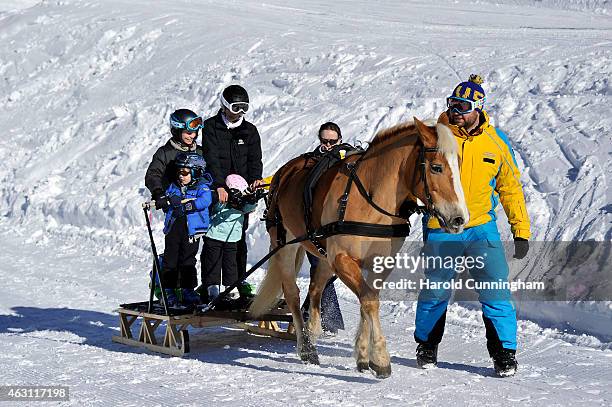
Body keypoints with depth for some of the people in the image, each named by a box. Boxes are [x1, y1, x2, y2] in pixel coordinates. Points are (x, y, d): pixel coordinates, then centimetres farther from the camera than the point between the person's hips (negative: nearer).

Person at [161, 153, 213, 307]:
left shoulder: (201, 188, -2)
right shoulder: (174, 186, 13)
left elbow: (205, 201, -19)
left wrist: (185, 206, -25)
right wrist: (172, 198, -14)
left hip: (191, 229, -3)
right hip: (173, 228, 3)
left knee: (188, 260, 3)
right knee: (170, 260, 2)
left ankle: (188, 291, 13)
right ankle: (168, 291, 8)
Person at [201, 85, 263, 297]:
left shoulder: (249, 131, 11)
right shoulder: (211, 127, -2)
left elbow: (255, 158, 3)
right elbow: (211, 159, -15)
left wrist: (255, 178, -19)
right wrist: (219, 186, -28)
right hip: (216, 191, -3)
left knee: (239, 237, 5)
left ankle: (240, 280, 14)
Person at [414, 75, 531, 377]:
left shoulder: (496, 142, 2)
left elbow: (510, 188, 10)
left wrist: (521, 232, 7)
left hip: (482, 228, 1)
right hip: (441, 231, -1)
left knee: (496, 291, -6)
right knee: (434, 292, 8)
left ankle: (504, 352, 6)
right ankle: (426, 345, 29)